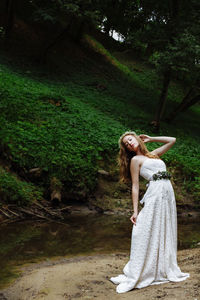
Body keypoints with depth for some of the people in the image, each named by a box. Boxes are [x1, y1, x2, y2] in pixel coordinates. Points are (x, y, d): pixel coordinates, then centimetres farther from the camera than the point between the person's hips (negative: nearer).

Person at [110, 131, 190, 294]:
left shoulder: (153, 154, 21)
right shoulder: (135, 160, 5)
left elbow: (172, 140, 28)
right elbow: (135, 186, -1)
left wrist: (150, 139, 24)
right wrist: (135, 211, -8)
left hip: (168, 194, 6)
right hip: (155, 193, -6)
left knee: (165, 234, 11)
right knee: (147, 234, -8)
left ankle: (165, 269, 23)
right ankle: (133, 276, -4)